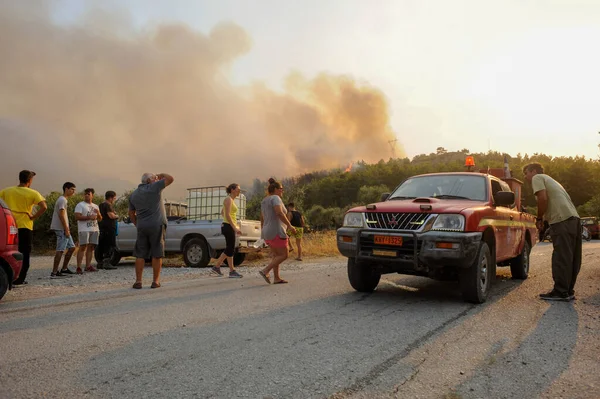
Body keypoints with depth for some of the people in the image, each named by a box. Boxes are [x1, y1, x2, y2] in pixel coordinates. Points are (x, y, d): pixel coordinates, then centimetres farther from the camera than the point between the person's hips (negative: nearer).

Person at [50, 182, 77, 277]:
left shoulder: (64, 200, 19)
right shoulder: (62, 200, -12)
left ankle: (64, 269, 19)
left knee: (71, 247, 14)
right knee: (60, 250, -10)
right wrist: (66, 229, -21)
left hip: (64, 229, 11)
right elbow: (61, 215, -21)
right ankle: (54, 272, -8)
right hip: (61, 229, -11)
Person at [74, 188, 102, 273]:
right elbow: (77, 217, -10)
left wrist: (98, 214, -1)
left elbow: (100, 219, 21)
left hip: (95, 230, 6)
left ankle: (88, 266, 10)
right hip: (84, 230, -6)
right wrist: (89, 217, -16)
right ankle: (78, 267, -13)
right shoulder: (80, 205, 2)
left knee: (91, 247, 5)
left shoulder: (95, 206, 21)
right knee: (82, 247, -12)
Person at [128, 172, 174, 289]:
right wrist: (161, 175, 15)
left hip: (142, 226, 5)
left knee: (140, 255, 9)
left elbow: (131, 214, 18)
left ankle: (138, 281, 8)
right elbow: (170, 178, -2)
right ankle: (155, 281, 6)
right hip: (157, 225, -5)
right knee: (157, 255, 2)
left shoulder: (133, 194, 15)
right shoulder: (154, 187, -3)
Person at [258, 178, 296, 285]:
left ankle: (276, 278, 14)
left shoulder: (265, 201, 15)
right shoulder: (275, 198, -11)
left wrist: (263, 235, 23)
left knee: (277, 255, 16)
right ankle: (265, 271, -9)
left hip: (268, 234, 9)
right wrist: (290, 226, -24)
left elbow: (262, 219, 18)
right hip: (276, 233, -9)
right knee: (284, 255, -1)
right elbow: (279, 213, -27)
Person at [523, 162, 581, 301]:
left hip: (562, 220, -9)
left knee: (561, 257, -7)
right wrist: (544, 217, 19)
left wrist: (539, 218, 1)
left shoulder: (537, 178, 6)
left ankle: (560, 292, -5)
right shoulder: (549, 180, 32)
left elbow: (543, 198, -9)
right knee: (571, 258, 10)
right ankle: (568, 291, 17)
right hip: (574, 218, 9)